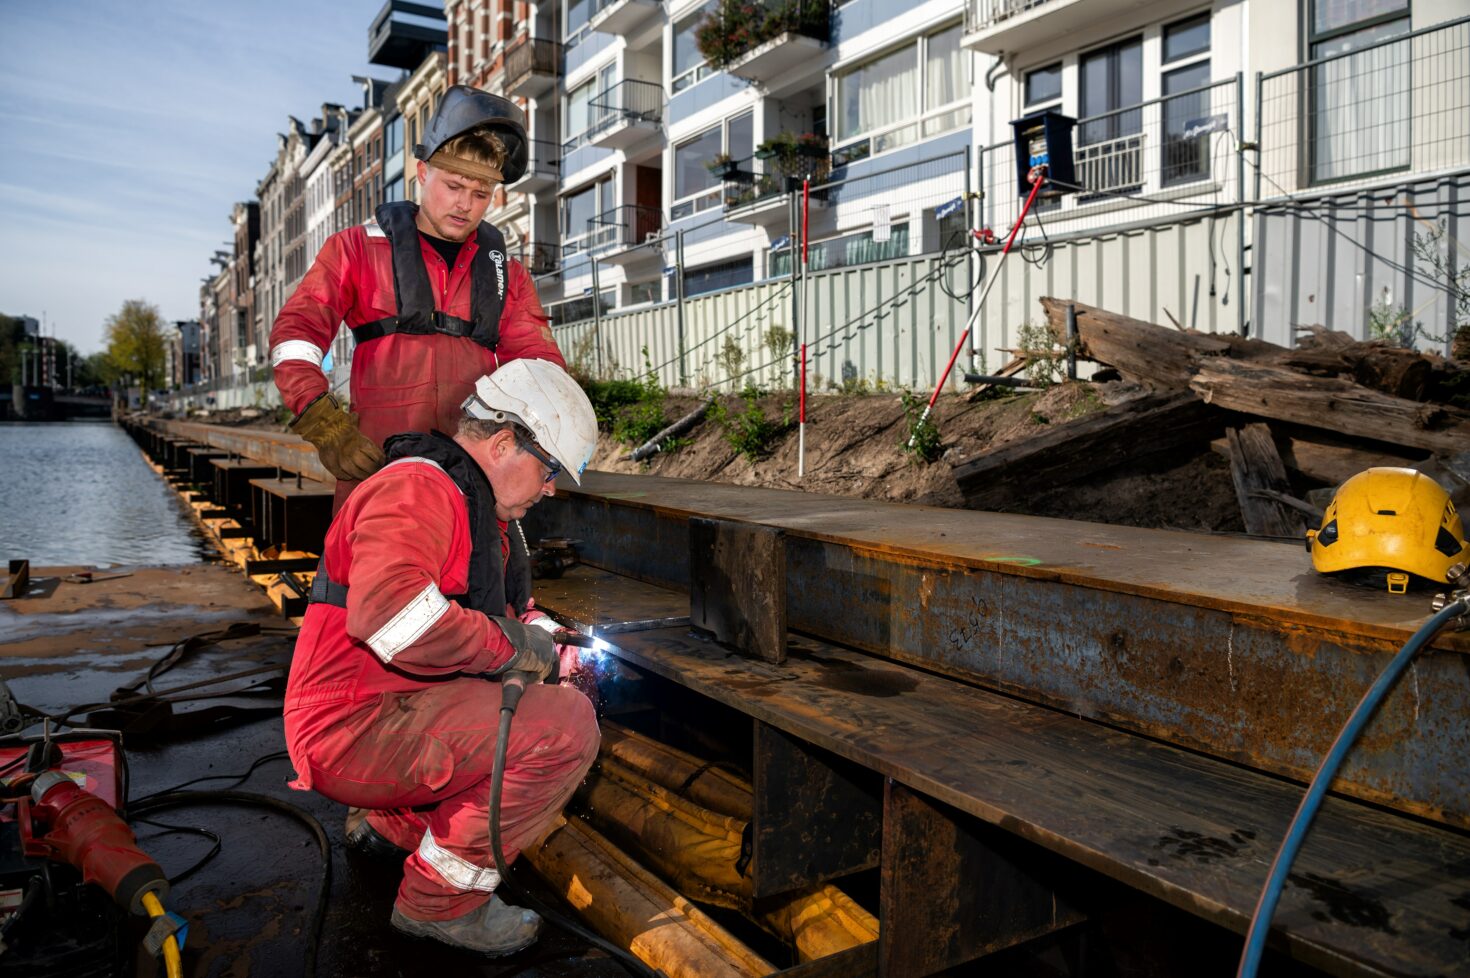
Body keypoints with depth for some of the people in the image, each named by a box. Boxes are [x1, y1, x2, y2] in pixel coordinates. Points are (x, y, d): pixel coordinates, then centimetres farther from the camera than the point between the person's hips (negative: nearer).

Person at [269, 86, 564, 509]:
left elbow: (541, 362, 12)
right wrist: (323, 425, -15)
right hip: (372, 464, -2)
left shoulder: (506, 274, 18)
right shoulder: (358, 248, 10)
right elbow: (295, 331, 1)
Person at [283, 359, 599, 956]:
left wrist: (553, 649, 5)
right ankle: (440, 898, -7)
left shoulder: (482, 509, 17)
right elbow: (387, 610, -34)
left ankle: (388, 821, 21)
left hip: (405, 712, 10)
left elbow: (509, 613, 26)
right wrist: (511, 646, -23)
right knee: (567, 727, -22)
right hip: (355, 728, -10)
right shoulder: (418, 488, -17)